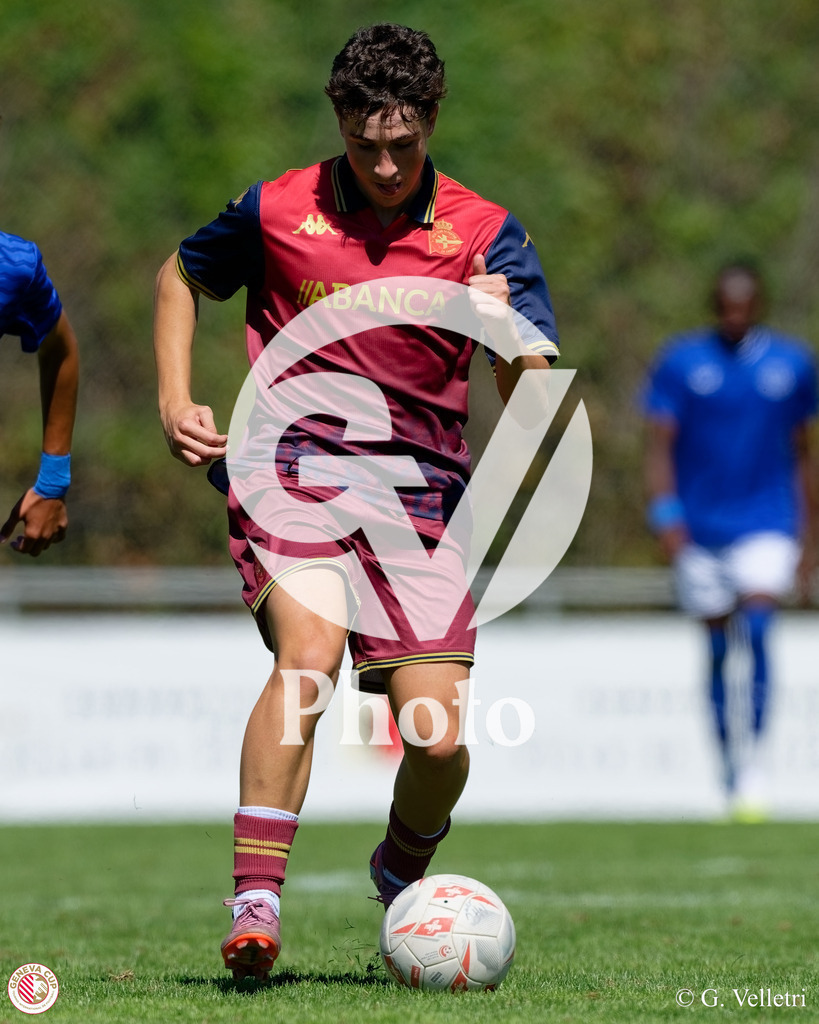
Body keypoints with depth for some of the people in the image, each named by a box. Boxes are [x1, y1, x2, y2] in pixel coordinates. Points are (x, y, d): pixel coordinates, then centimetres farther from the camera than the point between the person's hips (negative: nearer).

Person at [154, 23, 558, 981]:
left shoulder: (484, 234, 0)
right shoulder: (276, 210, 1)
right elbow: (180, 276, 21)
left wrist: (508, 329, -28)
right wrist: (175, 404, 9)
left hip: (419, 493, 1)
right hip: (290, 466, -1)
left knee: (438, 734, -7)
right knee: (309, 654, -29)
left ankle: (400, 873, 27)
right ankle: (255, 905, -29)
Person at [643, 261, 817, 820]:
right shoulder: (680, 361, 0)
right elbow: (660, 444, -4)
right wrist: (666, 513, -19)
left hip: (767, 527, 0)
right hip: (699, 531, 0)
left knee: (756, 631, -20)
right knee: (719, 651, 5)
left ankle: (754, 761, -17)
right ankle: (732, 777, 16)